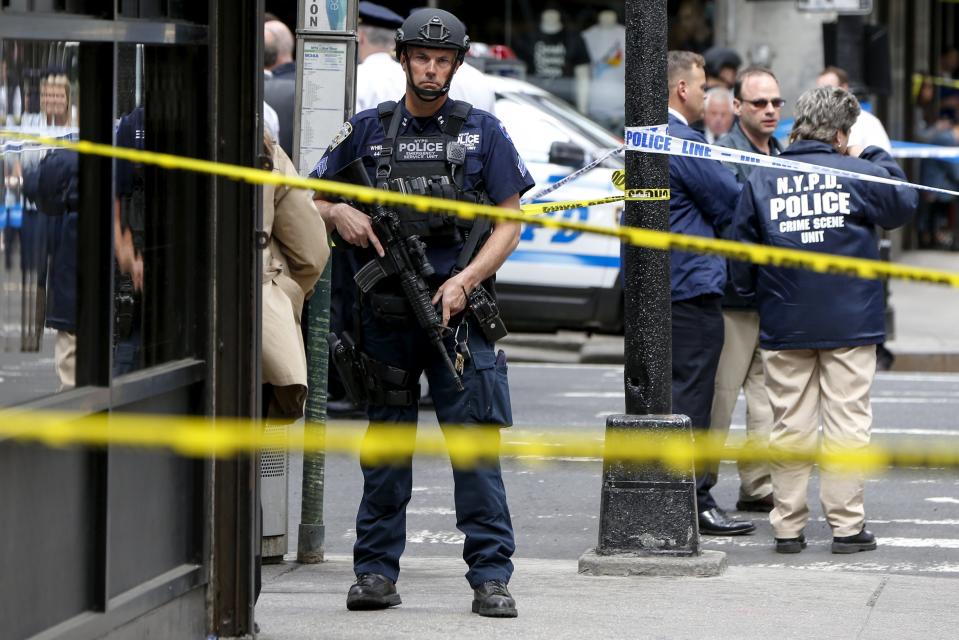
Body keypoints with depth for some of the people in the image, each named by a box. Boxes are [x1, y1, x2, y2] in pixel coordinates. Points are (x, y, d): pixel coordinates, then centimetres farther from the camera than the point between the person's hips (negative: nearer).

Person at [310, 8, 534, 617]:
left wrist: (465, 281, -9)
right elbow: (311, 200, 16)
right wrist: (339, 214, -7)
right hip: (385, 311, 2)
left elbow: (510, 222, 5)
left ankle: (491, 574, -5)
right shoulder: (368, 130, 10)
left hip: (458, 309, -2)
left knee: (476, 441, -7)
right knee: (385, 441, 7)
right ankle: (376, 569, 14)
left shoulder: (482, 132, 7)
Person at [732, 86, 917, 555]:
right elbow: (903, 204, 10)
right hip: (850, 323, -2)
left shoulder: (761, 180, 0)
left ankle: (788, 528, 8)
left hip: (784, 324, 2)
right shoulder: (858, 175, -6)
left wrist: (752, 295, 20)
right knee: (846, 424, 3)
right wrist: (874, 158, 18)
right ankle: (848, 526, 3)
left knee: (790, 427, 7)